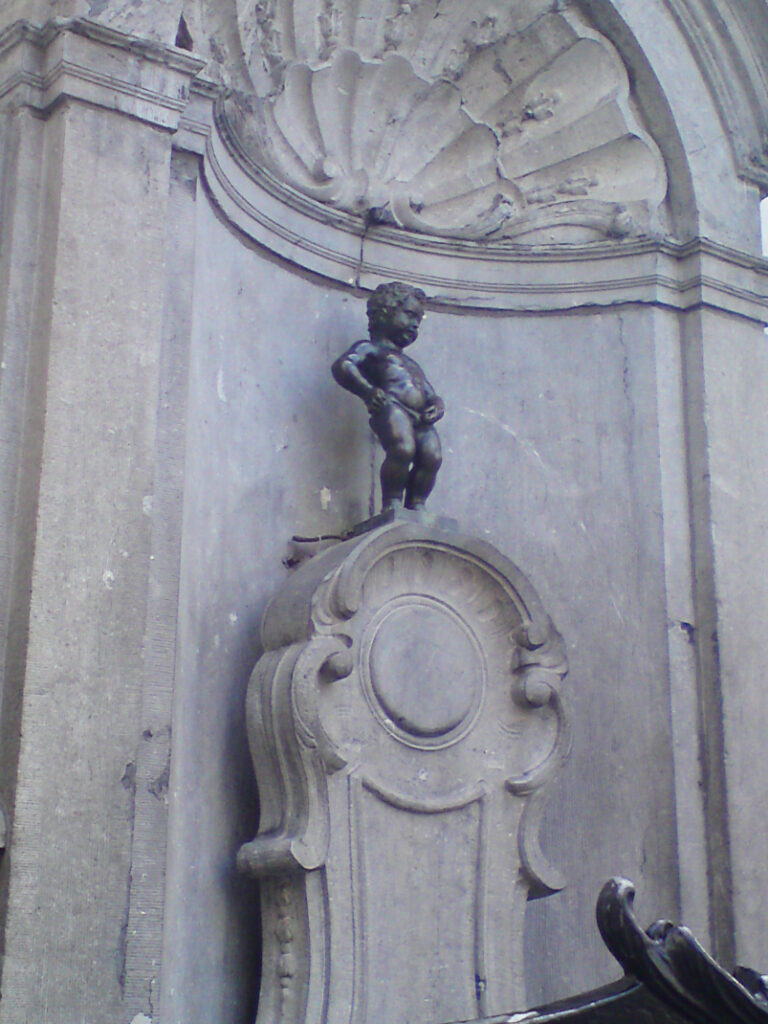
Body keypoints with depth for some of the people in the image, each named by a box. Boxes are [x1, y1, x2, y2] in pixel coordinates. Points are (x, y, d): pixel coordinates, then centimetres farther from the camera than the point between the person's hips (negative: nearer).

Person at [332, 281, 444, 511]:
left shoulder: (412, 364, 39)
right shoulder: (370, 349, 14)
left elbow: (430, 393, 35)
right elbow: (342, 365, -3)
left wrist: (437, 405, 9)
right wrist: (368, 391, -19)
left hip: (420, 419, 7)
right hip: (391, 408, -7)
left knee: (431, 457, -16)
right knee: (402, 449, -30)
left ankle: (416, 504, -8)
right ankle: (391, 503, -21)